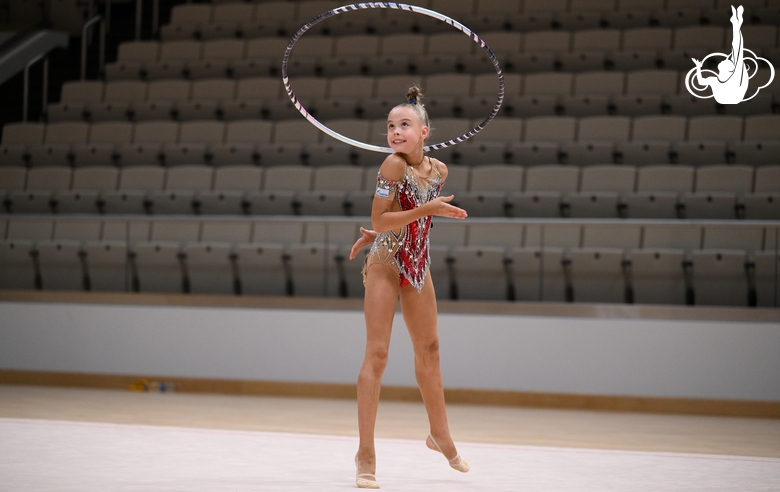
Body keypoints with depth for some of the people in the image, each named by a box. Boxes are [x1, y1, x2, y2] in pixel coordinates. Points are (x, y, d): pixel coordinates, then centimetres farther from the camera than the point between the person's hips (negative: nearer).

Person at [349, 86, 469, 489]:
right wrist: (428, 209, -27)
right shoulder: (393, 164, -18)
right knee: (377, 354, -9)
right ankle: (365, 455, -5)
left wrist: (377, 233, 6)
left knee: (429, 351, 16)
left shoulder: (438, 170, -1)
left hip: (418, 266, 6)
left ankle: (440, 436, 34)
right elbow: (380, 220, -20)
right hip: (385, 264, -6)